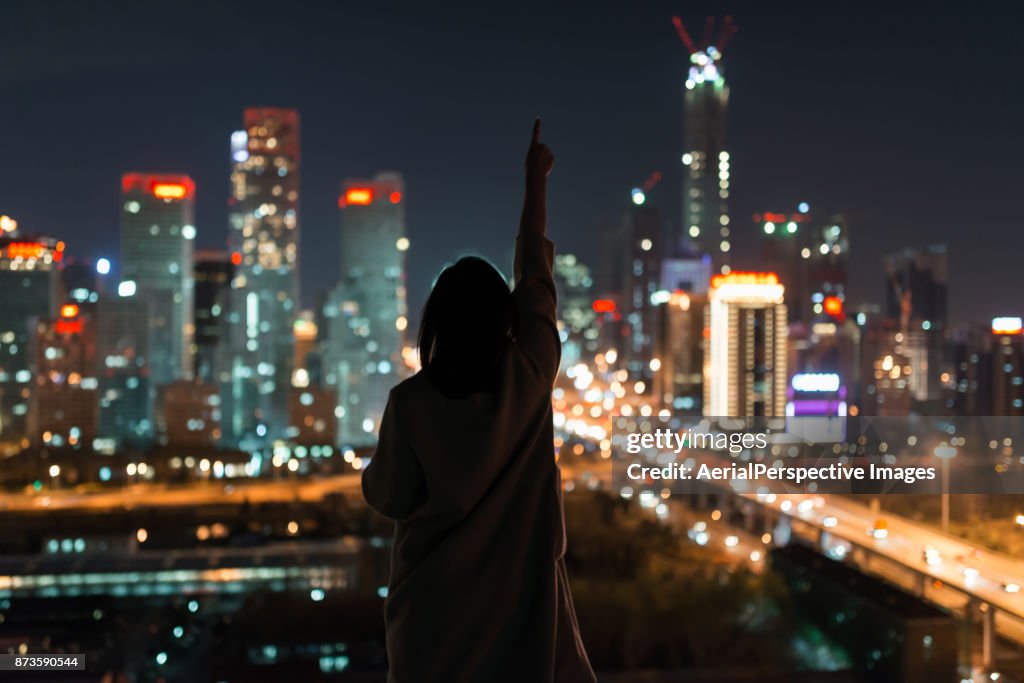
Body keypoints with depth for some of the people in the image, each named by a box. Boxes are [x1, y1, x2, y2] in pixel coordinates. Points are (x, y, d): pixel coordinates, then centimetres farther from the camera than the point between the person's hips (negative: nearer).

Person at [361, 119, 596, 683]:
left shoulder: (410, 403, -13)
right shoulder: (529, 377, -10)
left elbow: (386, 497, -3)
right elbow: (535, 275, 3)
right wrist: (535, 180, 14)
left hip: (436, 603, 0)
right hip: (522, 592, 1)